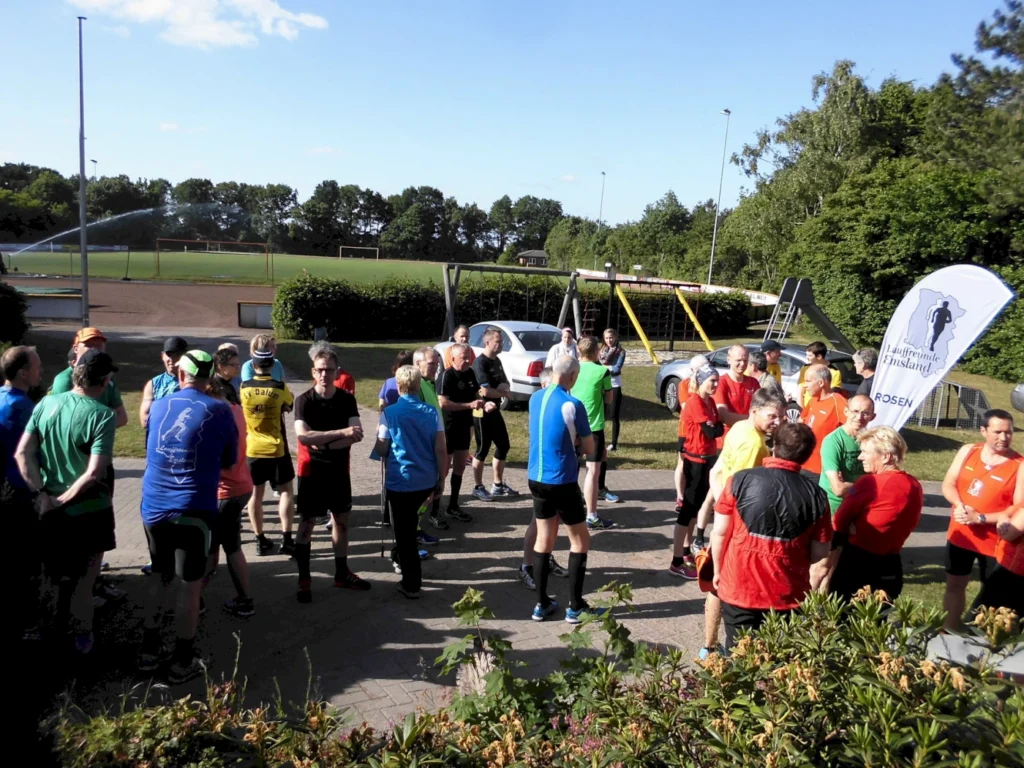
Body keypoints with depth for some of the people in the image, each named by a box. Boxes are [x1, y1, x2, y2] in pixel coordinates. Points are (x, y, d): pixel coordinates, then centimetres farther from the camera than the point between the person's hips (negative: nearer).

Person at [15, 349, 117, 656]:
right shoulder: (103, 415, -20)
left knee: (49, 575, 23)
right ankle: (81, 638, 25)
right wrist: (64, 500, -14)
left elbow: (22, 453, -6)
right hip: (89, 511, -5)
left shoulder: (46, 403, -4)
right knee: (84, 580, 13)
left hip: (48, 510, 5)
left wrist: (43, 495, -7)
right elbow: (94, 473, -26)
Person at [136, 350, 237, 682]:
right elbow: (229, 460, 6)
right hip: (194, 510, -4)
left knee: (160, 577, 20)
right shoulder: (219, 411, -7)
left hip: (153, 507, 4)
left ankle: (149, 650, 29)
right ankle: (182, 662, 14)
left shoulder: (159, 406, 5)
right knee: (191, 584, 6)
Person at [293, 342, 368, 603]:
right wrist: (341, 433, -27)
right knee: (307, 524, 3)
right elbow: (302, 436, -25)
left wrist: (324, 443, -22)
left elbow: (357, 435, -13)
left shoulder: (347, 399, -3)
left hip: (339, 471, 4)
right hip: (311, 472, -4)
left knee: (341, 521, 13)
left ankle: (342, 573, 28)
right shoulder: (303, 400, -11)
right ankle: (304, 579, 15)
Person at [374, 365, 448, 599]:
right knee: (409, 527, 25)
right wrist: (442, 479, 8)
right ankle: (408, 566, 40)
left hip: (399, 481, -4)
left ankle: (411, 584, 12)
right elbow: (441, 450, -3)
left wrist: (379, 434, 15)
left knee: (404, 532, 6)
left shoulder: (389, 413, -9)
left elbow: (381, 450, -5)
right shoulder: (432, 412, -1)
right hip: (426, 481, 4)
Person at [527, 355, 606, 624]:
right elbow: (589, 449, -7)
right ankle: (575, 607, 10)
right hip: (562, 482, -6)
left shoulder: (535, 398, 4)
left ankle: (541, 604, 19)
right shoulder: (572, 405, -16)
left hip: (536, 479, 6)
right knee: (580, 540, 8)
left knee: (544, 538, 14)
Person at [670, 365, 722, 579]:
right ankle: (677, 563, -4)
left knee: (696, 505, 16)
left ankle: (686, 552, 28)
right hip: (696, 459, -9)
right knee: (689, 507, -7)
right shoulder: (695, 402, -18)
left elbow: (719, 428, 4)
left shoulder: (710, 401, 11)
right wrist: (715, 427, -2)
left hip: (707, 457, 9)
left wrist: (714, 428, -15)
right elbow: (711, 431, -21)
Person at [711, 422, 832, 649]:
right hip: (788, 597, 1)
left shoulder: (740, 480, -9)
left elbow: (719, 533, -4)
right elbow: (820, 561, -3)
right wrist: (809, 594, 12)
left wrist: (718, 571, 11)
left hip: (738, 589, 0)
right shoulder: (816, 496, -6)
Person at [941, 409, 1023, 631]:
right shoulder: (967, 451, -2)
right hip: (960, 535, 5)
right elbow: (948, 484, 2)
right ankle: (950, 632, 35)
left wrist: (981, 518, -22)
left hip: (995, 542, -5)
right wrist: (959, 505, -18)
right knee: (954, 585, 18)